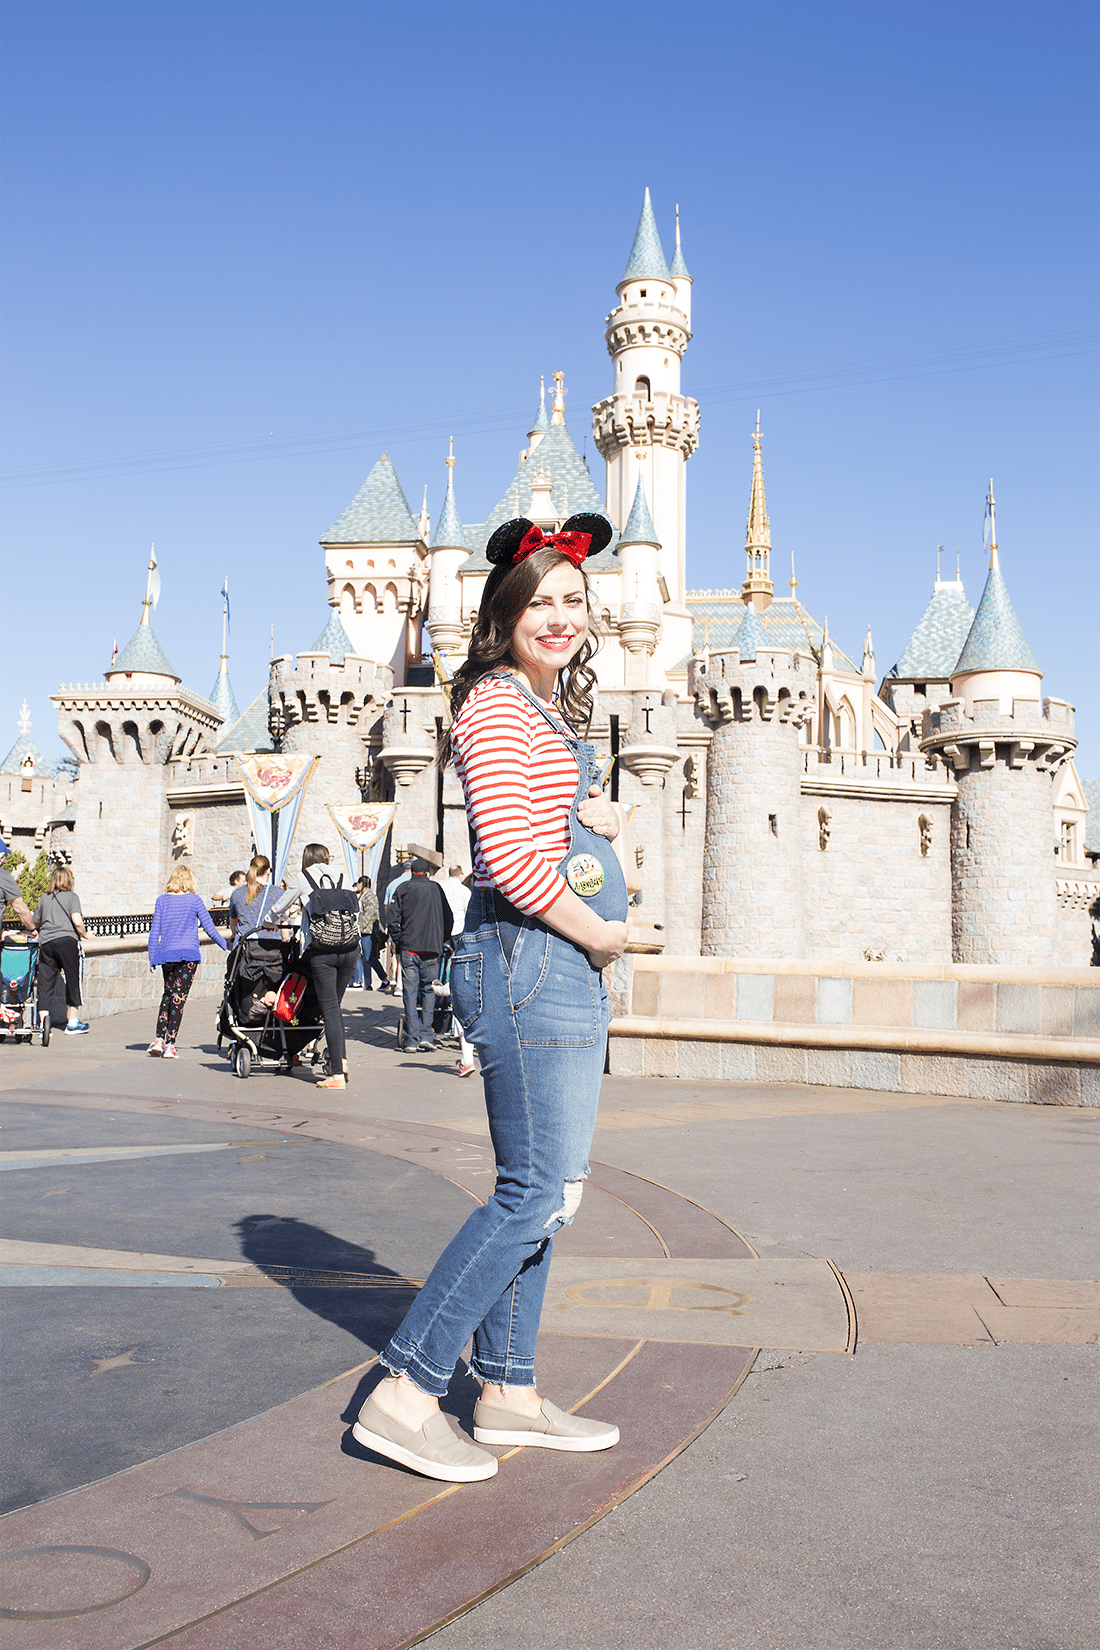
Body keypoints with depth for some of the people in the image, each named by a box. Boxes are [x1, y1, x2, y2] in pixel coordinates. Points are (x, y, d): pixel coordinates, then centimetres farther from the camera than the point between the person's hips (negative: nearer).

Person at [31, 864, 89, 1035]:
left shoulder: (44, 899, 15)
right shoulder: (71, 897, 2)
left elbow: (35, 923, 16)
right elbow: (77, 921, -9)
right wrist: (84, 934, 7)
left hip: (45, 943, 4)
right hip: (66, 941, -4)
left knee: (45, 983, 6)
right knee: (73, 981, 5)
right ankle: (72, 1022, 7)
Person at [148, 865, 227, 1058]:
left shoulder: (162, 900, 5)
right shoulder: (194, 900, -1)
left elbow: (154, 932, 4)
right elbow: (209, 928, 1)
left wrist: (152, 960, 10)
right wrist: (225, 945, 14)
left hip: (166, 955, 3)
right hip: (188, 954, -3)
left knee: (168, 995, 18)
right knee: (178, 999, -1)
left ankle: (159, 1039, 8)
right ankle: (170, 1044, -3)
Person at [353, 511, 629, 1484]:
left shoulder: (545, 712, 20)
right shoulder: (498, 704, -11)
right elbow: (510, 857, -21)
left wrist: (595, 816, 7)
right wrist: (600, 932, -9)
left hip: (565, 966, 10)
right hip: (533, 961, -10)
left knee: (543, 1189, 13)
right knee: (536, 1192, -8)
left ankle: (509, 1394, 23)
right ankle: (406, 1394, 1)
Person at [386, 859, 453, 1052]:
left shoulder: (403, 889, 5)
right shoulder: (436, 888, 7)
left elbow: (392, 918, -2)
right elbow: (448, 918, 7)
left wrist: (399, 941, 10)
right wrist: (444, 942, 18)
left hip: (408, 949, 0)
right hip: (431, 949, 0)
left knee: (410, 993, 3)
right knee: (428, 990, 11)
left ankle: (412, 1040, 1)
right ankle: (425, 1035, 0)